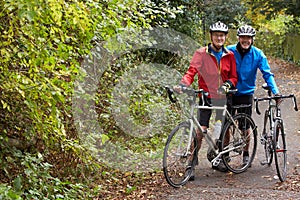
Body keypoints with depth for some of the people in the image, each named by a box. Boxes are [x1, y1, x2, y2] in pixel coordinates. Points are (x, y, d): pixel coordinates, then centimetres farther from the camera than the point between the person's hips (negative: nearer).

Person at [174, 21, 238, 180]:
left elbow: (233, 77, 8)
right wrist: (183, 84, -30)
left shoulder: (229, 55, 7)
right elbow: (192, 71, -13)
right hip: (206, 96, -3)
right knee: (200, 131, -10)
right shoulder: (201, 53, -3)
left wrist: (227, 84, -14)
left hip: (222, 97, 3)